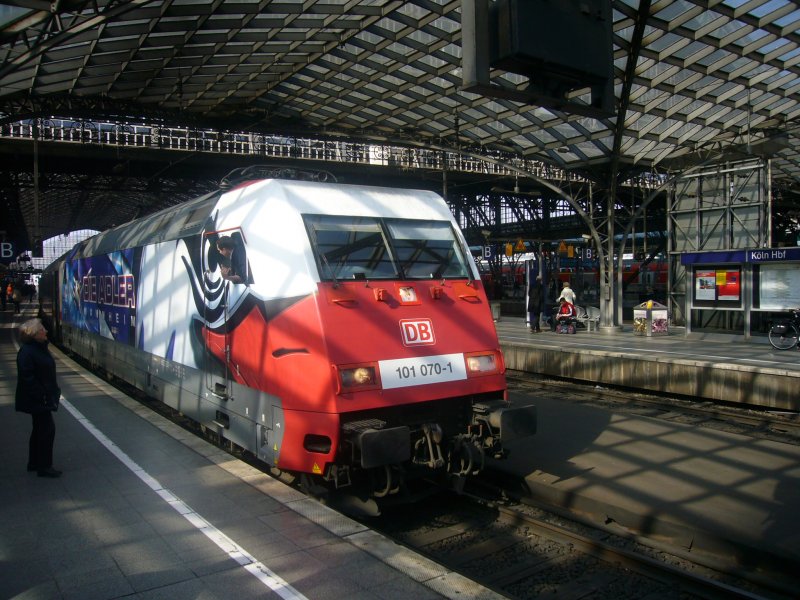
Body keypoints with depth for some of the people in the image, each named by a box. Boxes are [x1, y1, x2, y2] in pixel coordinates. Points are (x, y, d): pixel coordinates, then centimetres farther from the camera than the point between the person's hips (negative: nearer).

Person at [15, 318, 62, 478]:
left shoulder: (40, 348, 11)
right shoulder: (26, 352, -19)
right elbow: (27, 378, -23)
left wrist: (53, 392, 16)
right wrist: (42, 396, -23)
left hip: (44, 397, 10)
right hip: (37, 400, -10)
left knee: (40, 429, 17)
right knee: (48, 429, -6)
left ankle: (34, 463, 29)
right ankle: (44, 466, 3)